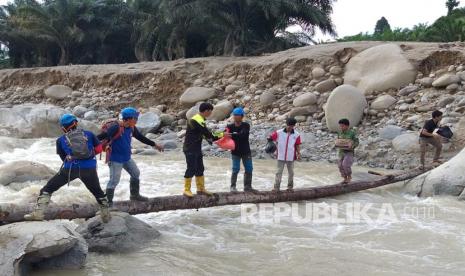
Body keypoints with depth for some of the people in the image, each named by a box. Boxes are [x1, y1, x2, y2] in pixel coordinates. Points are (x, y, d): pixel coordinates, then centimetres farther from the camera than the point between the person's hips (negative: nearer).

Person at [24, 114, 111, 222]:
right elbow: (99, 149, 17)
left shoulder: (60, 140, 15)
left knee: (47, 189, 12)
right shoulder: (89, 134, 14)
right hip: (89, 168, 1)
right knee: (98, 192, 25)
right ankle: (106, 215, 30)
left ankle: (38, 213, 2)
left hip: (70, 168, -1)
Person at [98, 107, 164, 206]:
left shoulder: (132, 128, 0)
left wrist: (154, 144, 23)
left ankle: (135, 195, 37)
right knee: (114, 180, -9)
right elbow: (103, 136, -28)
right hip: (115, 159, -9)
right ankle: (108, 201, 5)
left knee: (135, 174, 19)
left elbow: (141, 137, 15)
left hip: (127, 158, 9)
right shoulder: (116, 128, -25)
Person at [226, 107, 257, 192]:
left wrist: (232, 135, -42)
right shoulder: (230, 127, -4)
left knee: (249, 169, 7)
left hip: (246, 151, 1)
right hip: (235, 152, -1)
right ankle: (233, 186, 7)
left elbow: (242, 135, -28)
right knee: (235, 169, -4)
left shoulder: (246, 126, -10)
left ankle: (247, 186, 20)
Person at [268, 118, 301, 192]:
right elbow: (271, 138, -1)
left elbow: (297, 145, 3)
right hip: (281, 157, -1)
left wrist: (298, 153, -7)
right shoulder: (279, 133, -3)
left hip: (291, 157, 1)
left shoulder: (296, 135, 0)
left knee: (291, 172, 11)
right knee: (279, 172, 1)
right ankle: (276, 187, 3)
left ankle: (290, 187, 24)